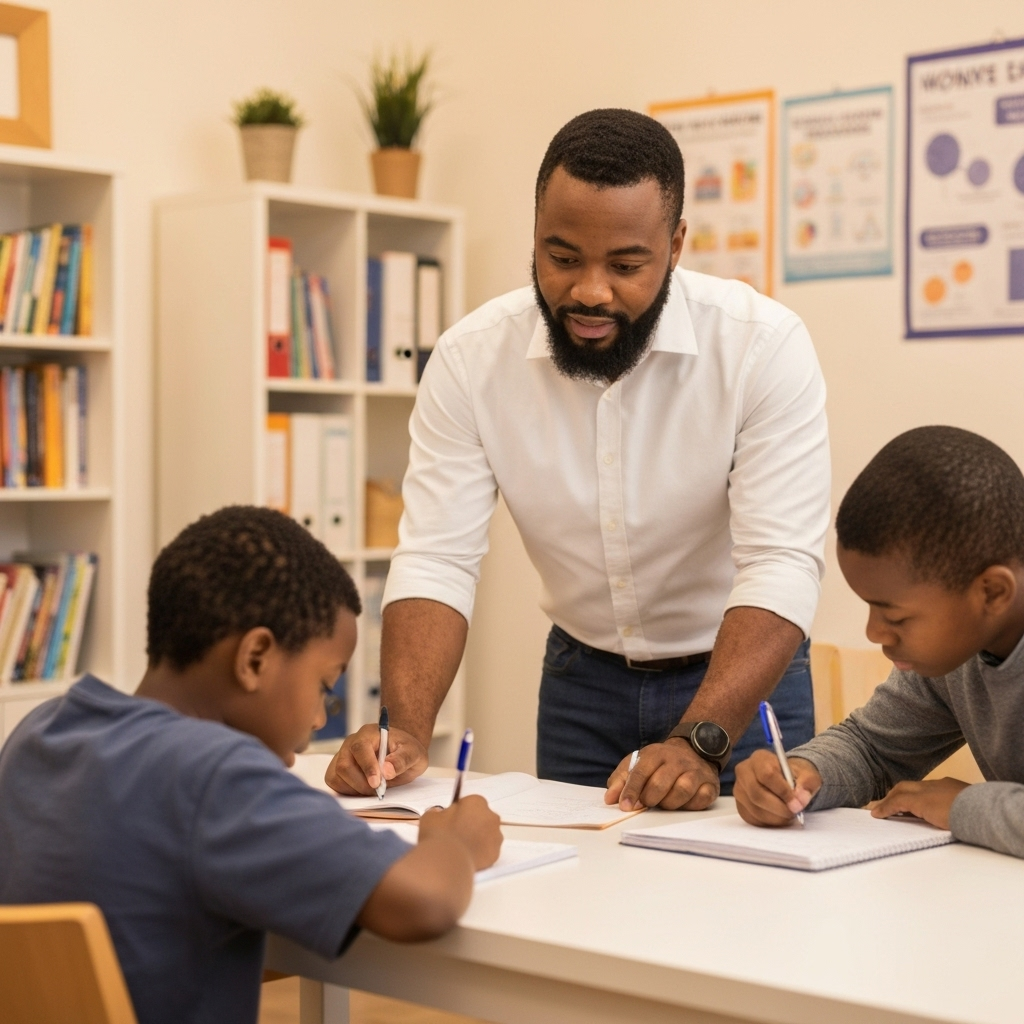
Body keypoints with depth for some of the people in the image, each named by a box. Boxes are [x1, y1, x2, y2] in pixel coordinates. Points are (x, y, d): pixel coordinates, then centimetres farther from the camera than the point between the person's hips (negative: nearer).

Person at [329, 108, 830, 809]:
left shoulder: (765, 345, -20)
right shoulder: (472, 359, -12)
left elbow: (781, 567, -24)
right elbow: (438, 560, -14)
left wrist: (697, 742, -37)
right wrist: (407, 732, -29)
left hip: (738, 678, -2)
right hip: (582, 678, 2)